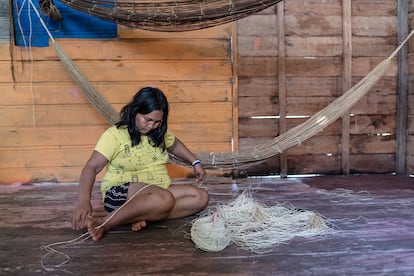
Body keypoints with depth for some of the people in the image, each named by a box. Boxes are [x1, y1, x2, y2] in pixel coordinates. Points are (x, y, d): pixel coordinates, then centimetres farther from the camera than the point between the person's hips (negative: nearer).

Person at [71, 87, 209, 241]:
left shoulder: (160, 132, 6)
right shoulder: (115, 135, -12)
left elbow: (175, 145, 28)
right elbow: (92, 168, -20)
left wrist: (195, 163, 20)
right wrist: (84, 200, -35)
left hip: (159, 192, 8)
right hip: (123, 192, -7)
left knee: (201, 197, -13)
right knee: (164, 199, -37)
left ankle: (143, 216, -21)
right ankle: (104, 224, -29)